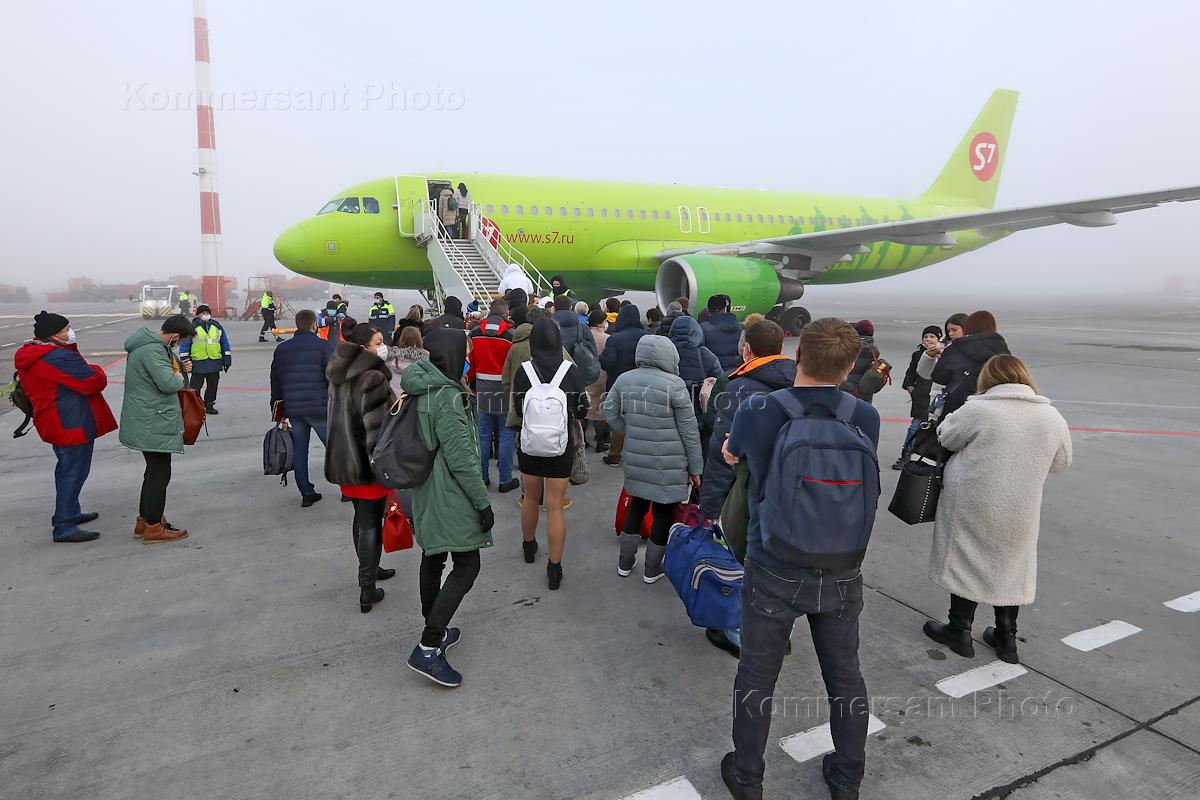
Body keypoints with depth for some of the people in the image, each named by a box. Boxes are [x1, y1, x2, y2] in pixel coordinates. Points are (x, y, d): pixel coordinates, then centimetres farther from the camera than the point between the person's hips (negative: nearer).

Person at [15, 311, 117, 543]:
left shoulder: (29, 356, 9)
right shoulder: (61, 357, -23)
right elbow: (94, 382, -24)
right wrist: (97, 371, 0)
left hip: (55, 423, 11)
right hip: (73, 424, -11)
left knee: (67, 470, 23)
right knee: (73, 473, -5)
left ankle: (71, 513, 37)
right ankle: (64, 527, -2)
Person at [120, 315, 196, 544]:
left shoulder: (146, 344, 13)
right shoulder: (152, 349, -21)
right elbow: (168, 383, -28)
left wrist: (179, 369, 6)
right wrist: (179, 377, -8)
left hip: (145, 422, 11)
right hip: (154, 424, -11)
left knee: (155, 471, 20)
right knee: (160, 473, -3)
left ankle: (144, 520, 29)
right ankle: (153, 527, 4)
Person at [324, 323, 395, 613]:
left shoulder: (341, 375, 8)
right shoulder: (373, 379, -20)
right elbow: (378, 427, -22)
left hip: (344, 460, 8)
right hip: (367, 462, -8)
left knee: (361, 518, 22)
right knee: (371, 524, 2)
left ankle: (369, 570, 37)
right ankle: (367, 589, 8)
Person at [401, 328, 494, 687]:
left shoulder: (419, 390, 6)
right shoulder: (447, 397, -22)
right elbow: (461, 459, -22)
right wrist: (483, 502, -15)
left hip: (426, 494, 10)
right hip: (451, 498, -10)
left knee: (433, 560, 19)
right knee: (466, 567, -2)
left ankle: (434, 631, 34)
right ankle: (427, 649, -3)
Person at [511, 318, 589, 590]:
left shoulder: (523, 371, -10)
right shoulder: (571, 370, -10)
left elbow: (517, 410, -1)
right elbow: (581, 410, -4)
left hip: (529, 443, 1)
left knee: (531, 497, 21)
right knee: (555, 505, 4)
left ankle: (528, 547, 43)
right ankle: (554, 568, 6)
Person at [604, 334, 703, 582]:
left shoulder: (624, 379, -2)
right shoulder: (674, 384, -15)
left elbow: (610, 414, 6)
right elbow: (689, 430, -10)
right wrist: (695, 467, -1)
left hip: (635, 459, 5)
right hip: (668, 464, -4)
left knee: (637, 504, 22)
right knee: (663, 510, 12)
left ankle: (625, 562, 33)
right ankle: (652, 569, 25)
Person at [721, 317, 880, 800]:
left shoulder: (758, 412, -16)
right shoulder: (866, 418, -9)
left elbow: (730, 455, 6)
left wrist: (732, 448, 29)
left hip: (775, 572, -2)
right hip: (843, 573, 3)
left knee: (757, 679, 14)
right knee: (845, 676, 20)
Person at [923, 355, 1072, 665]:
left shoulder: (978, 410, -17)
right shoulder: (1053, 417, -1)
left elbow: (947, 438, -3)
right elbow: (1062, 463, 10)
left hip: (972, 506, -4)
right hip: (1020, 512, 4)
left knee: (967, 562, 11)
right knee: (1010, 567, 19)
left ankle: (959, 631, 22)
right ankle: (1006, 638, 28)